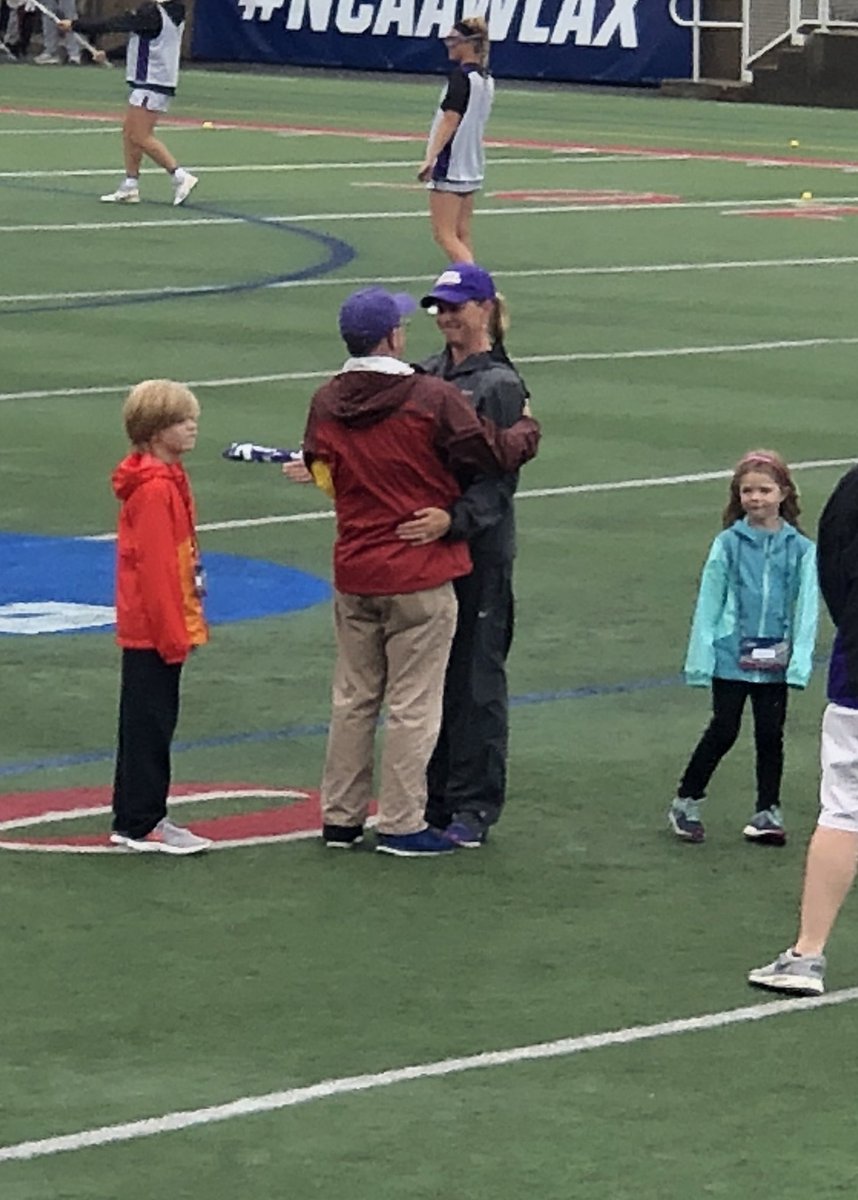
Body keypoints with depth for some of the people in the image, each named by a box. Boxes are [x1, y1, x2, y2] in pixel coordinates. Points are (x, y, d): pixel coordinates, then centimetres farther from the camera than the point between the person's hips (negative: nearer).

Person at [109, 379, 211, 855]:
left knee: (147, 722, 15)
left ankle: (133, 819, 22)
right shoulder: (153, 489, -19)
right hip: (154, 629, -10)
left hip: (151, 628, 10)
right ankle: (142, 824, 2)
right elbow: (154, 565, -21)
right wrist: (173, 632, -19)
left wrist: (186, 623, 19)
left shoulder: (166, 478, 12)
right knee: (149, 722, -4)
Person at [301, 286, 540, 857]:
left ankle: (340, 816, 20)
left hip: (353, 578, 5)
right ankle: (401, 824, 3)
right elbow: (495, 452, -9)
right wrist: (529, 430, 11)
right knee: (413, 704, 1)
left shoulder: (326, 403, 1)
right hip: (420, 578, -5)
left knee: (353, 698, 16)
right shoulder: (433, 398, -16)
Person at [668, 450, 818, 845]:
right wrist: (700, 658, -2)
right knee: (723, 731, 2)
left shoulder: (801, 550, -1)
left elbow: (806, 609, 0)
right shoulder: (728, 545, -2)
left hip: (775, 662, 1)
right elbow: (708, 602, 0)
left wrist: (799, 662, -7)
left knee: (770, 735, 6)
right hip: (731, 659, -1)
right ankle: (685, 803, 17)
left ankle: (768, 812, 17)